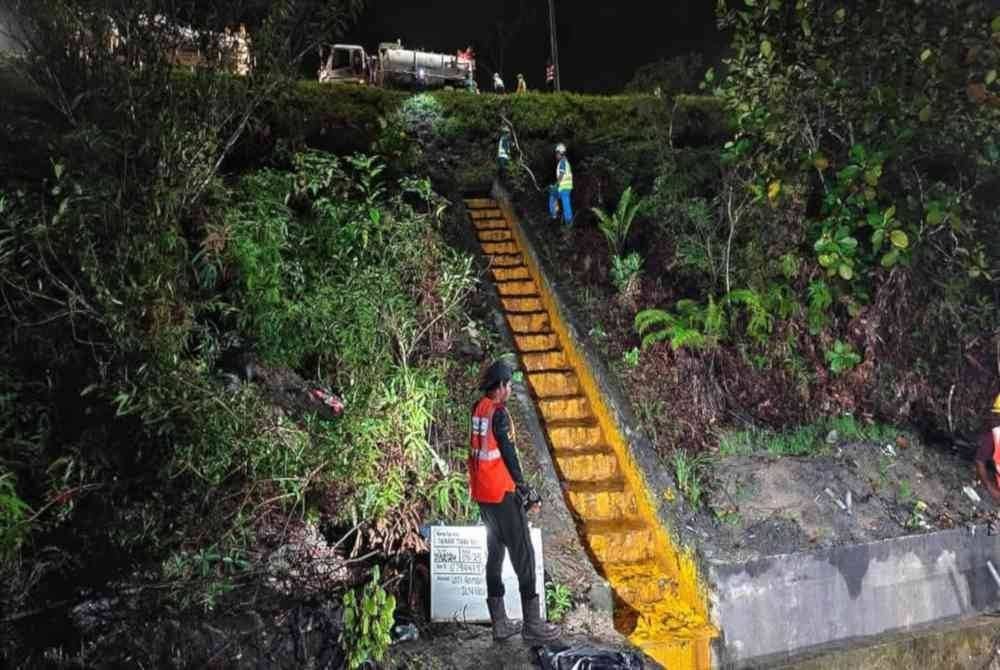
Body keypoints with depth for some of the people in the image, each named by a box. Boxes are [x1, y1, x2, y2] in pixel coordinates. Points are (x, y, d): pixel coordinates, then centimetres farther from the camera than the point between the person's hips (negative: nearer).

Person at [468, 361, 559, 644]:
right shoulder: (498, 412, -16)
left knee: (494, 554, 14)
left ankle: (499, 623, 21)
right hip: (502, 493, -8)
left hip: (482, 493, 8)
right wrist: (524, 488, -8)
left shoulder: (478, 410, 7)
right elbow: (508, 454, -16)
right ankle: (532, 625, 5)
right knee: (523, 555, 0)